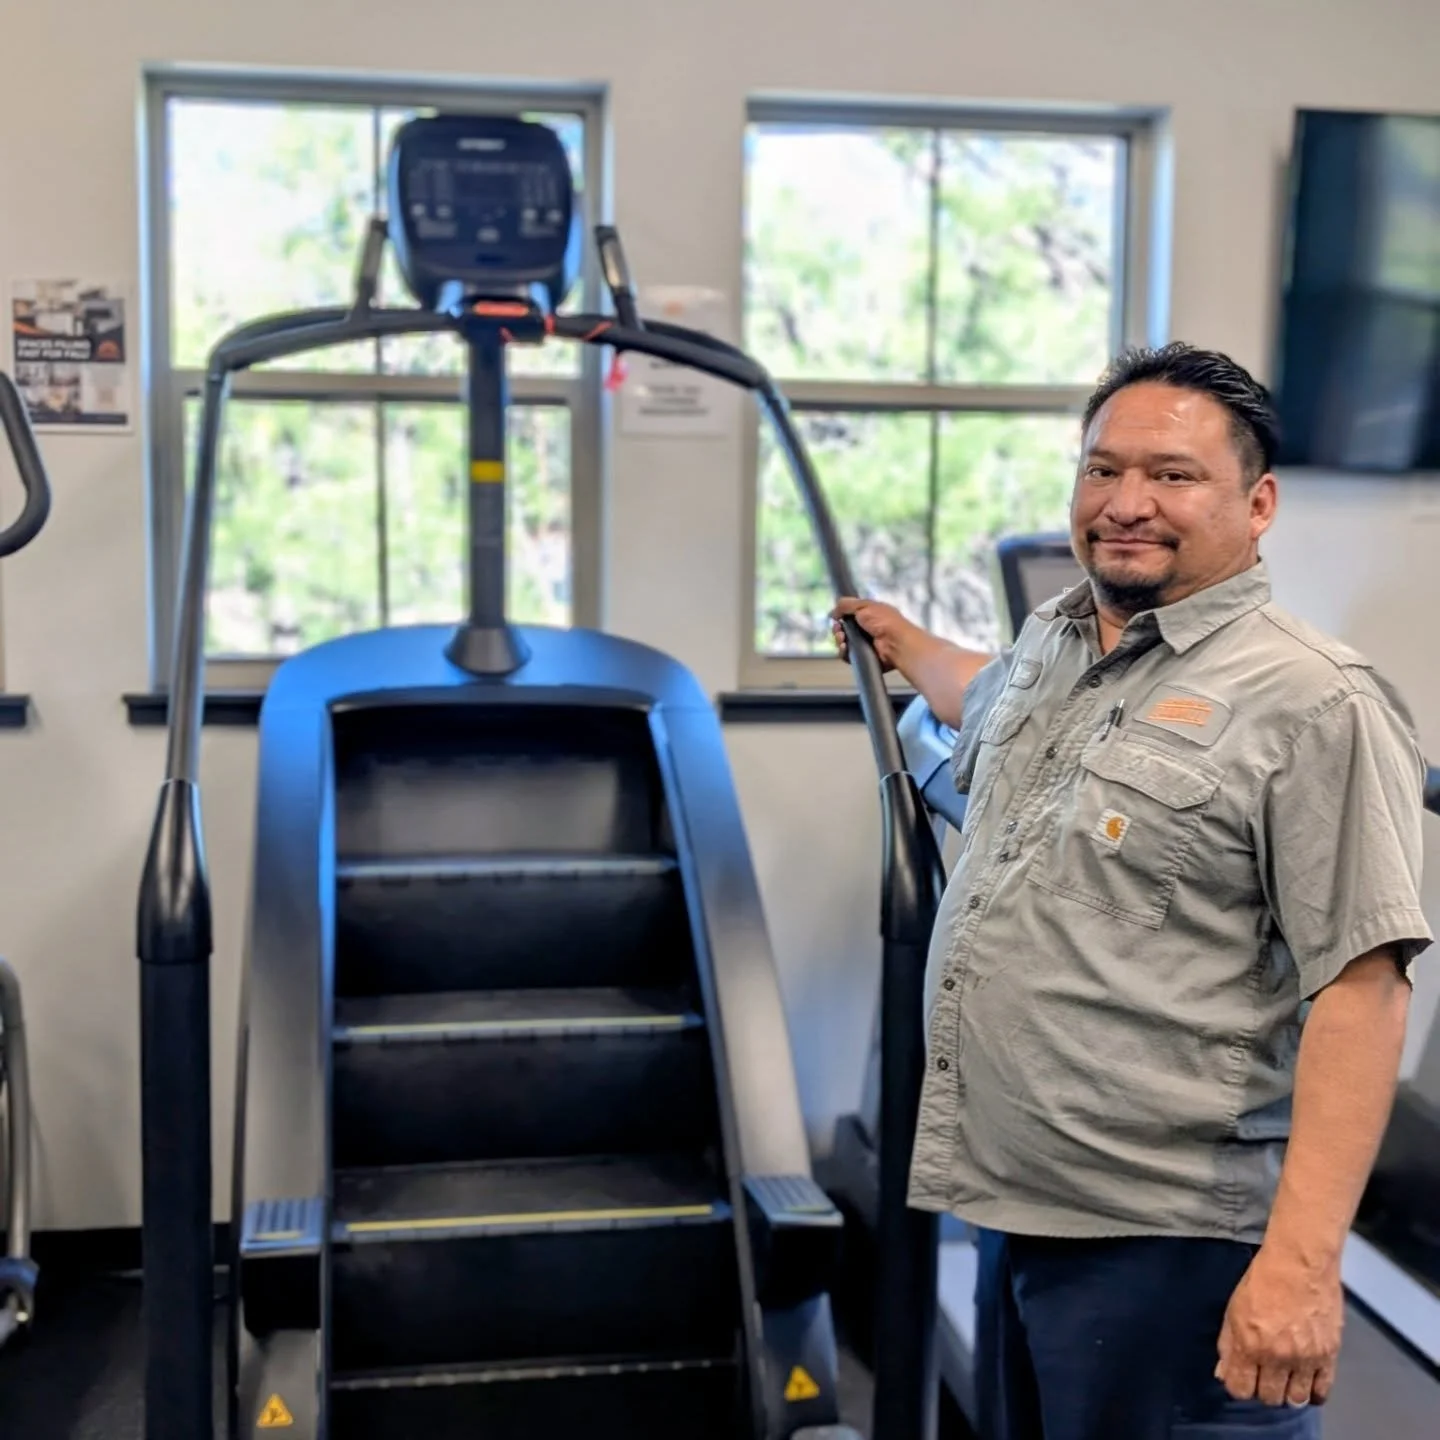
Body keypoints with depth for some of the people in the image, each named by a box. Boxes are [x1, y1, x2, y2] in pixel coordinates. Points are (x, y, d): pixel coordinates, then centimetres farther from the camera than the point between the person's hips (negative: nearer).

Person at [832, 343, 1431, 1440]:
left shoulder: (1313, 706, -14)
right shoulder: (1048, 643, 10)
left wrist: (1302, 1262, -24)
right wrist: (901, 642, 51)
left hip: (1167, 1239, -8)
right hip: (1008, 1210, 8)